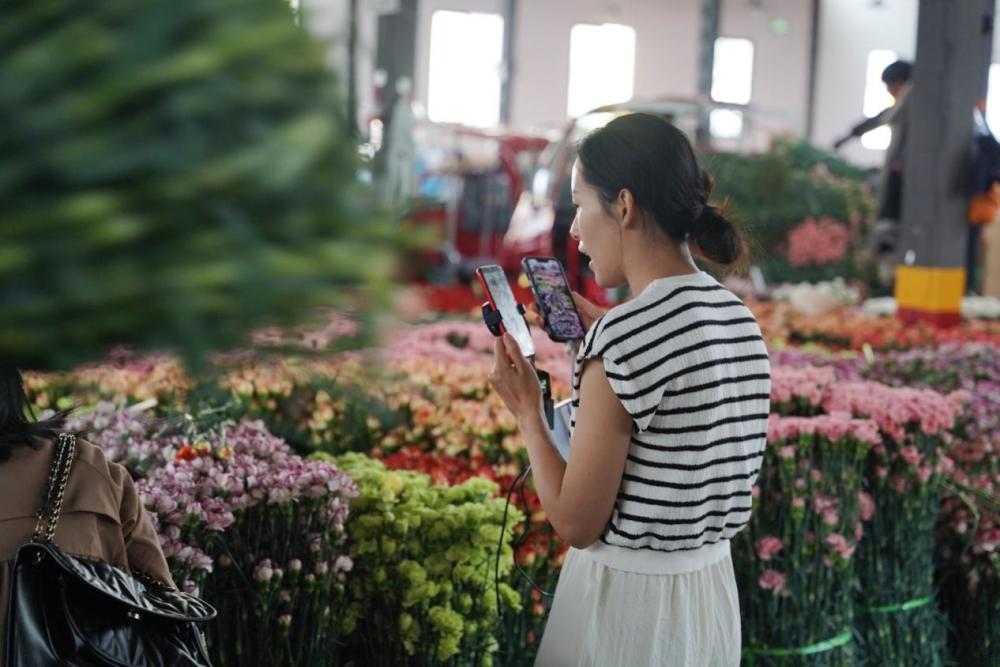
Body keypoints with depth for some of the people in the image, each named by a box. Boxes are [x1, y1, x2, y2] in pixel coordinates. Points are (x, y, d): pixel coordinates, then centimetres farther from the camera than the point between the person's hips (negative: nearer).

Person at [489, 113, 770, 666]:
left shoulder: (623, 338, -22)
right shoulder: (740, 320, 1)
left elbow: (577, 524, -17)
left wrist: (527, 413, -5)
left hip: (628, 599, -7)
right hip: (709, 594, 7)